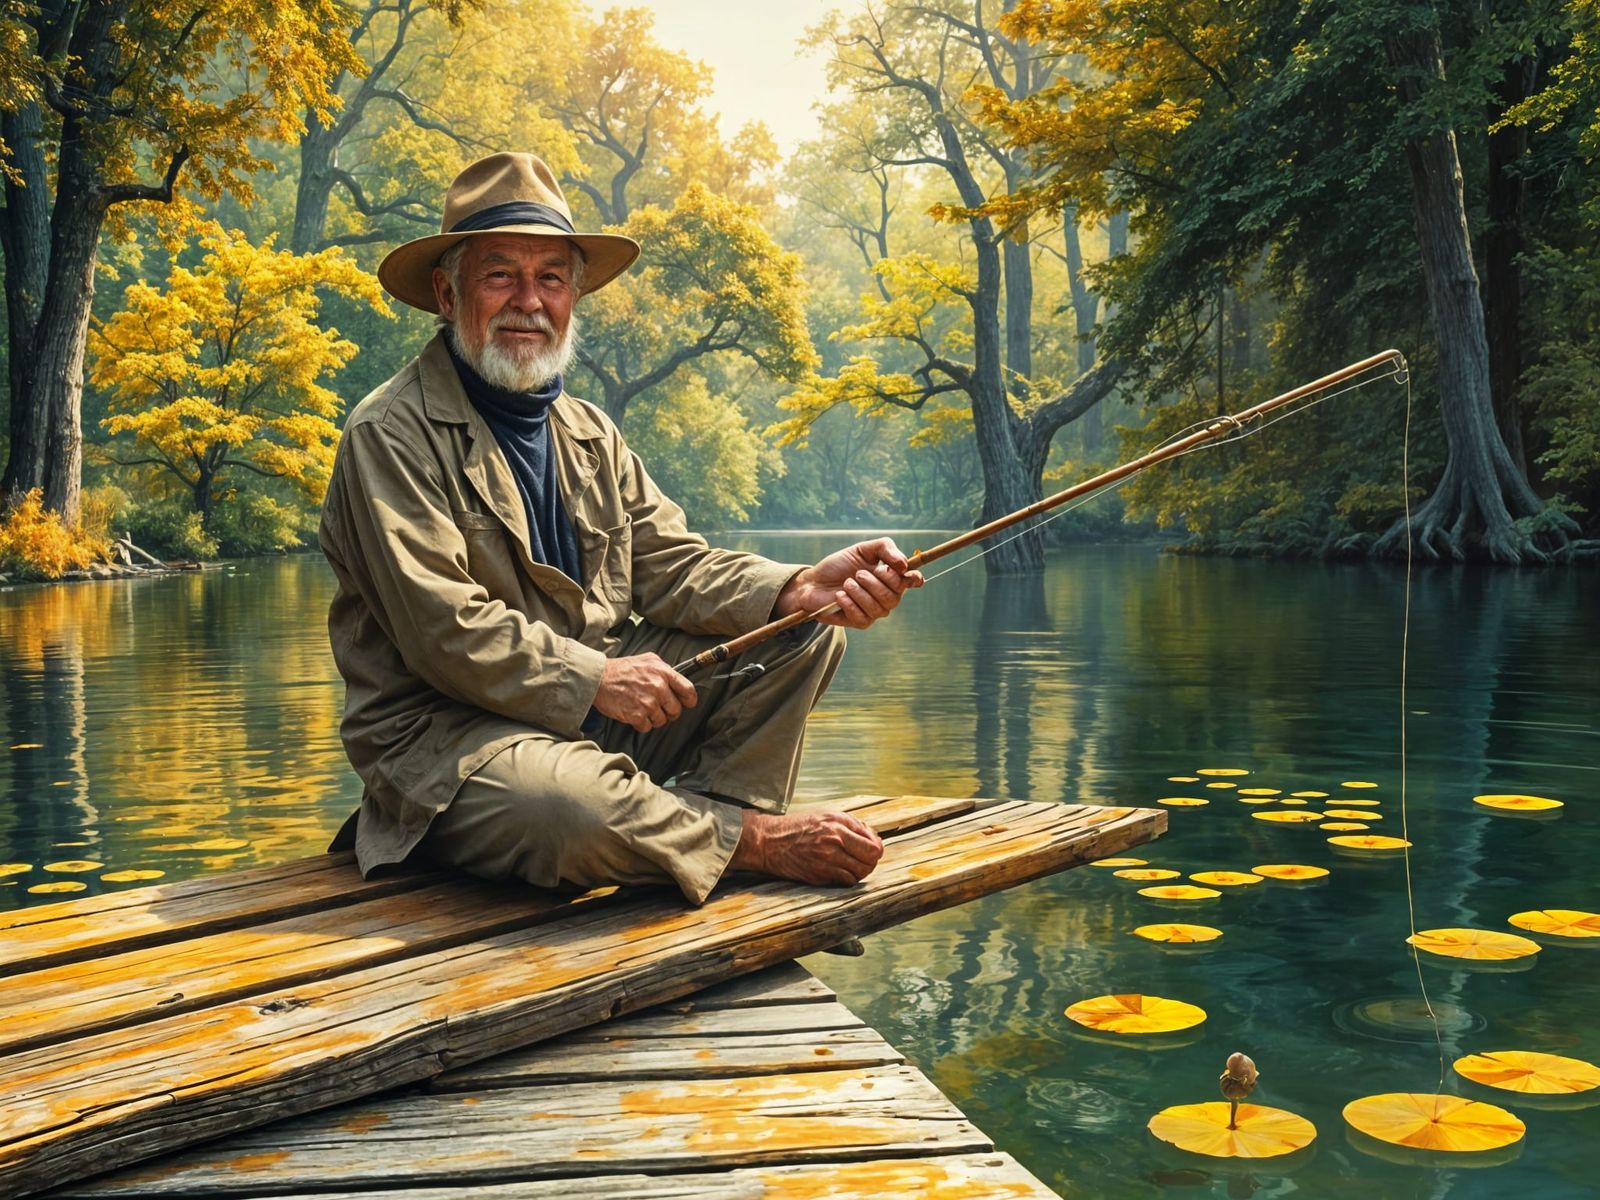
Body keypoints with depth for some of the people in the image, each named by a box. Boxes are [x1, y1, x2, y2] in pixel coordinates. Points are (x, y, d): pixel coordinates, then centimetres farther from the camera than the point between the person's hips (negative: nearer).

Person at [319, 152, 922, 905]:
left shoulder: (589, 435, 16)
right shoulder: (392, 438, -10)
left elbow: (672, 566, 4)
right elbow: (444, 631, -18)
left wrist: (800, 589, -13)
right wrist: (594, 678, -22)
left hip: (602, 702, 8)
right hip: (446, 736, -7)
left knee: (803, 633, 0)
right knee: (568, 806, -40)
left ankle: (694, 828, -15)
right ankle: (751, 840, -11)